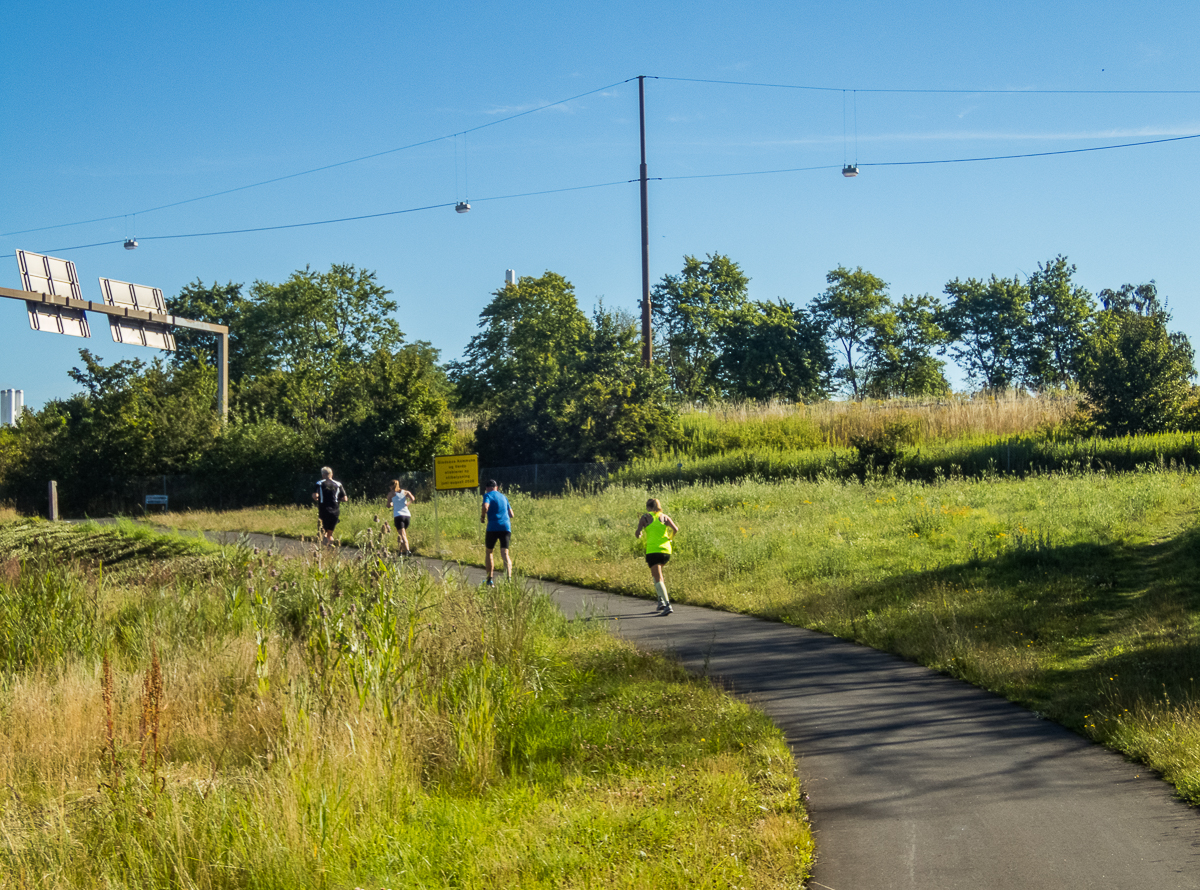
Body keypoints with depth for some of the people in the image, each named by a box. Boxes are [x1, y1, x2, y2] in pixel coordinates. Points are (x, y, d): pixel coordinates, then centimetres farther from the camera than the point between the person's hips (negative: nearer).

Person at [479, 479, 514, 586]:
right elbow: (511, 514, 23)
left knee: (489, 552, 15)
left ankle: (490, 579, 15)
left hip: (493, 527, -4)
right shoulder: (503, 497, 21)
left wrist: (482, 517, 0)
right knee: (505, 554, -5)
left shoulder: (488, 495, 3)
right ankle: (509, 577, -27)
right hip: (506, 527, 4)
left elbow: (485, 507, -18)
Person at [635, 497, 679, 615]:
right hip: (666, 550, 4)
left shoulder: (645, 517, 3)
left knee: (658, 579, -7)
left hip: (652, 551, -4)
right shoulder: (664, 517, 10)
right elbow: (675, 529, -3)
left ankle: (667, 604, -22)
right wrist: (669, 538, 15)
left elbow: (638, 533, -4)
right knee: (656, 574, 27)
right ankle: (661, 599, 18)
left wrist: (637, 535, 20)